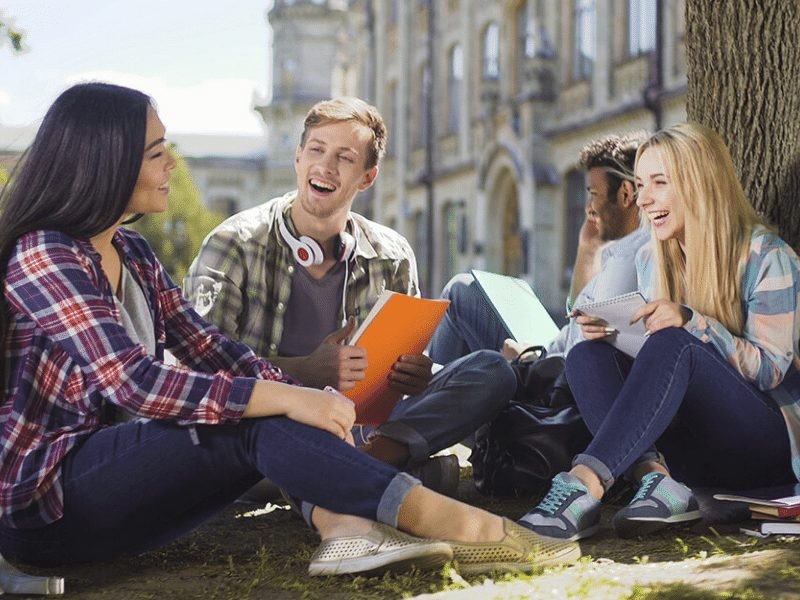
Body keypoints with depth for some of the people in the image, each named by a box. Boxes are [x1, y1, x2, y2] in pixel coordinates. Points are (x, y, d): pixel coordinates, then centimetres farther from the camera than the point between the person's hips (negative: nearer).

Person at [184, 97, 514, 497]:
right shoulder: (234, 244, -2)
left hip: (360, 427, 4)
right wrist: (308, 371, -24)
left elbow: (406, 362, 16)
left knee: (491, 371, -10)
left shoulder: (392, 257, 8)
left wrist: (414, 375, -10)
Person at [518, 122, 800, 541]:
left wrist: (691, 323, -25)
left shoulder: (766, 256, -8)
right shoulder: (651, 260, 10)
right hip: (694, 445, 6)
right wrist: (610, 331, -8)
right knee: (586, 355, -17)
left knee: (672, 346, -33)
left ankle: (586, 484, -45)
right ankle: (655, 477, -38)